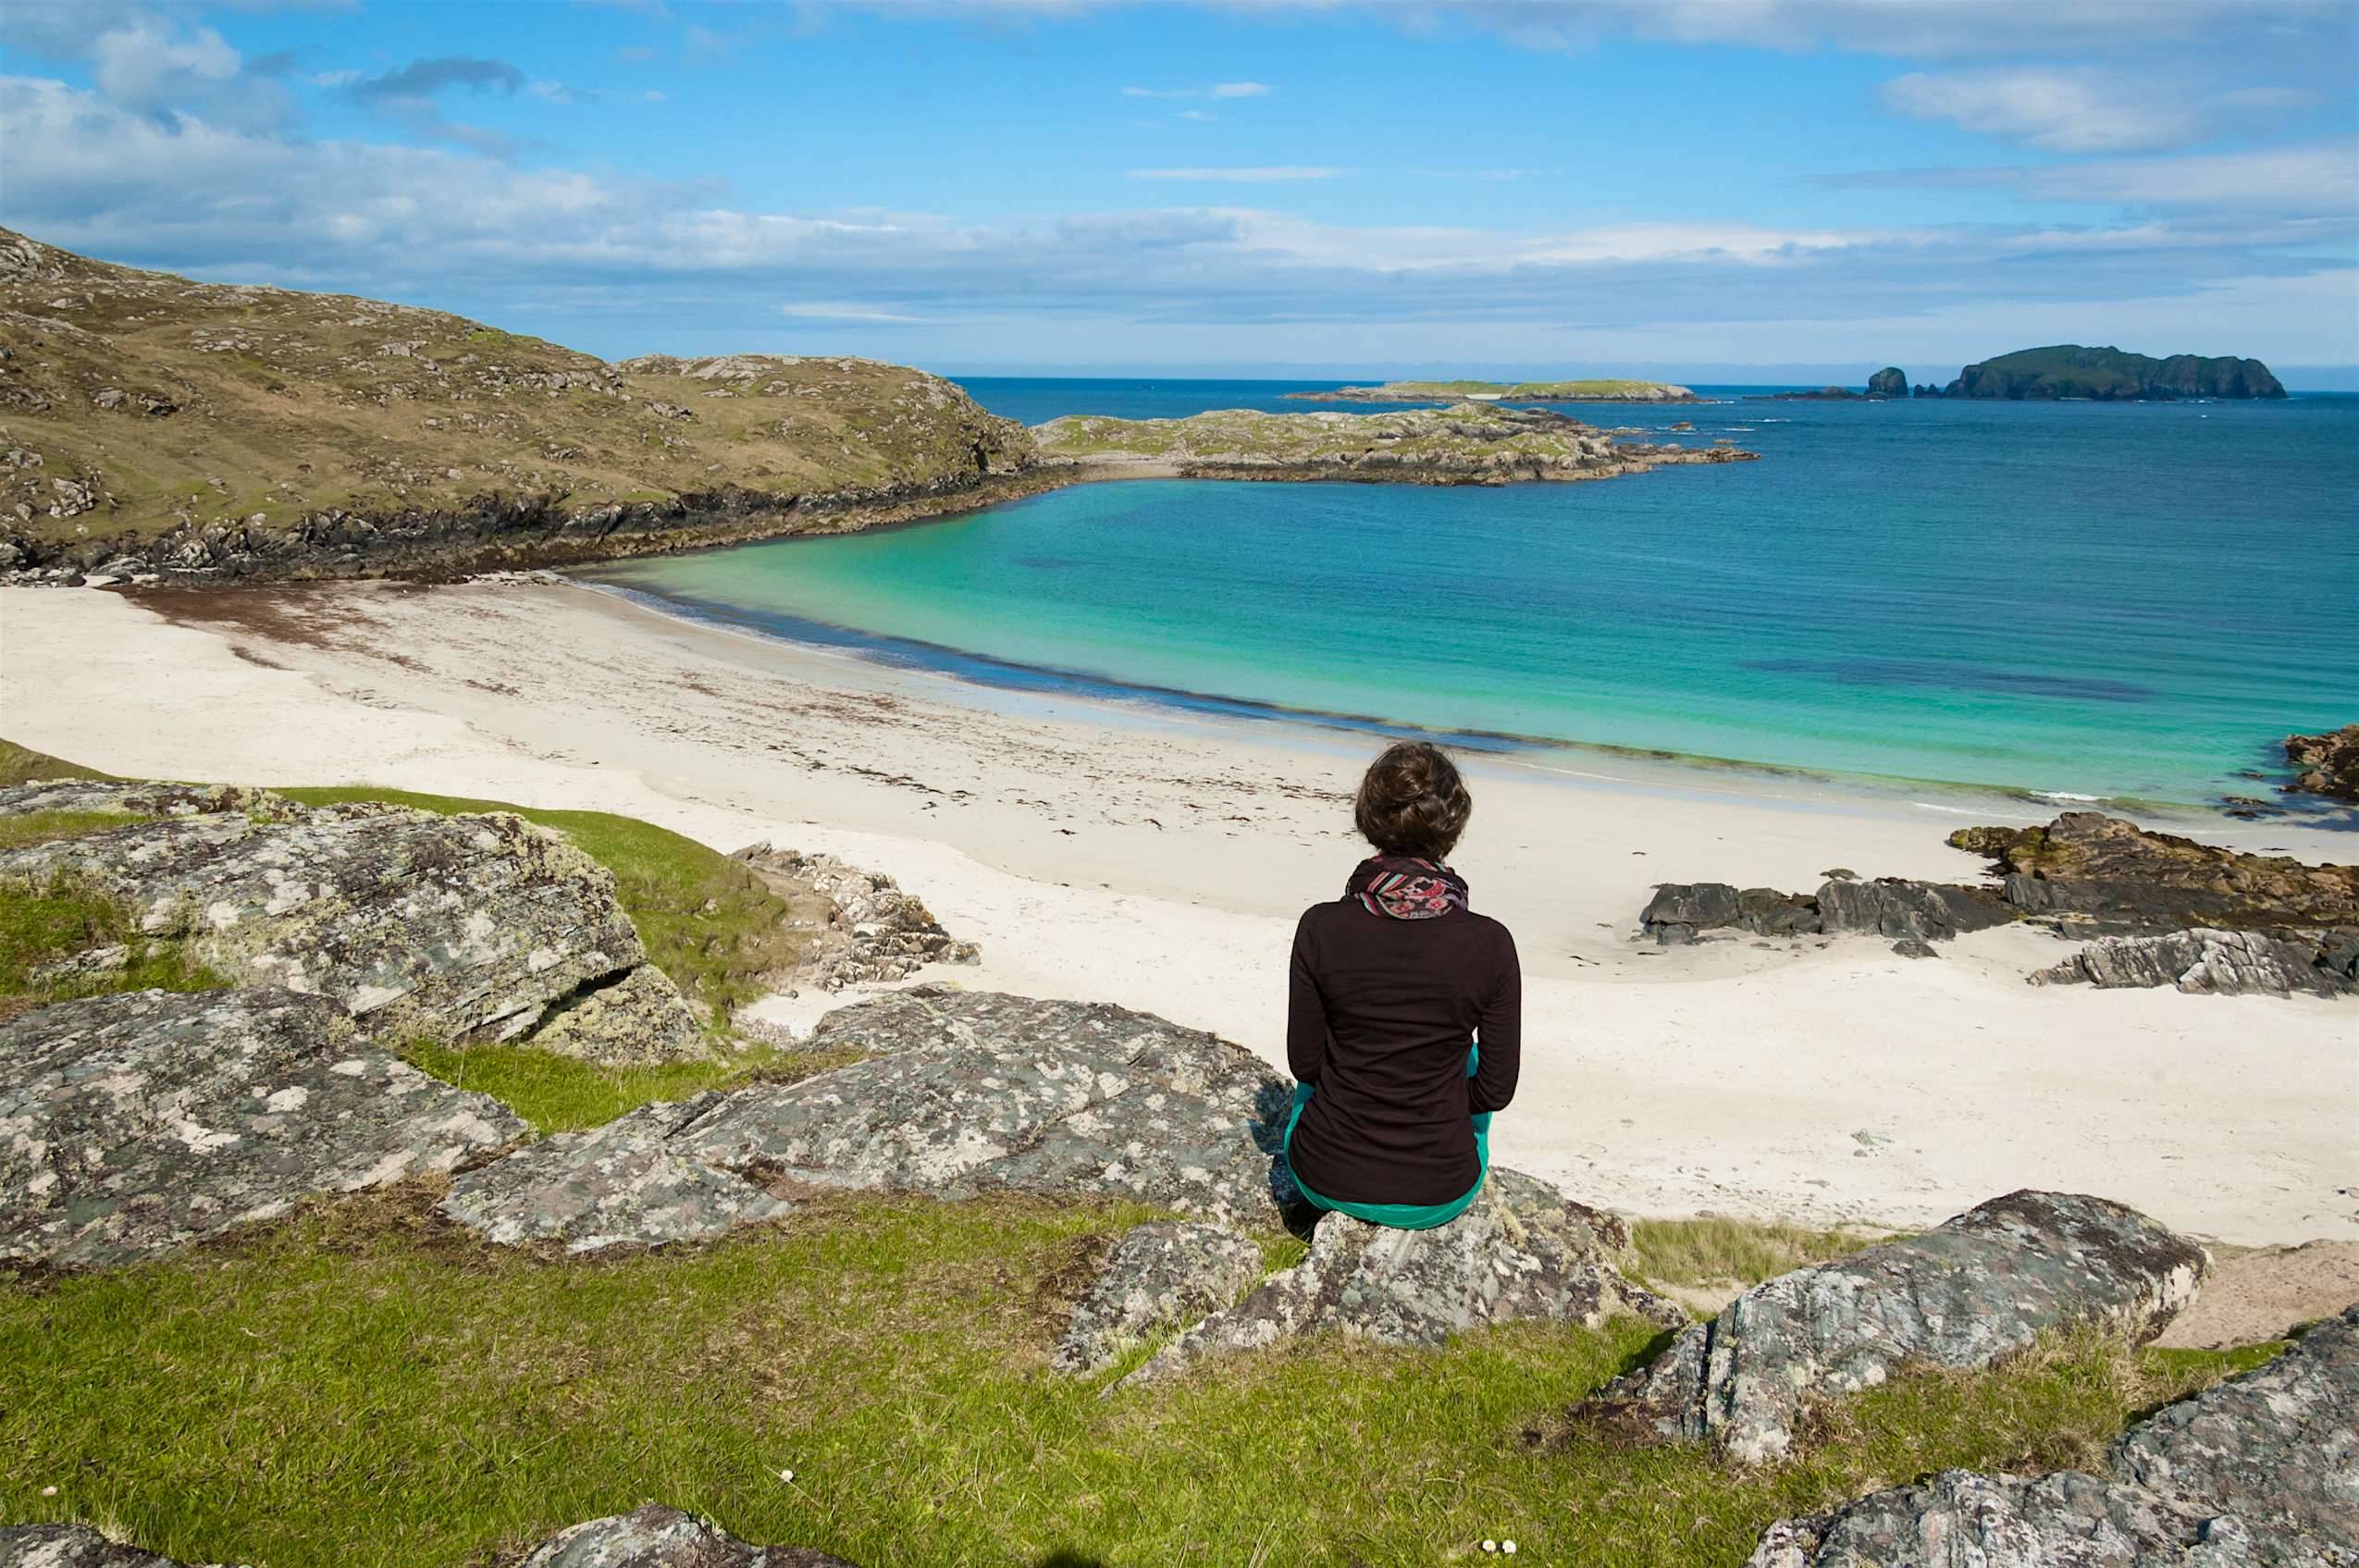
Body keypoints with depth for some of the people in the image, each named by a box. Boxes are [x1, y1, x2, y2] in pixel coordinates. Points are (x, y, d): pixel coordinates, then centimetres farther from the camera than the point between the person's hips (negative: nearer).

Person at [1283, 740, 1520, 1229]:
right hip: (1437, 1199, 0)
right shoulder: (1490, 945, -16)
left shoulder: (1321, 928, -14)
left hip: (1323, 1181, 1)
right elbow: (1497, 1090, -7)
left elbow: (1305, 1062, -3)